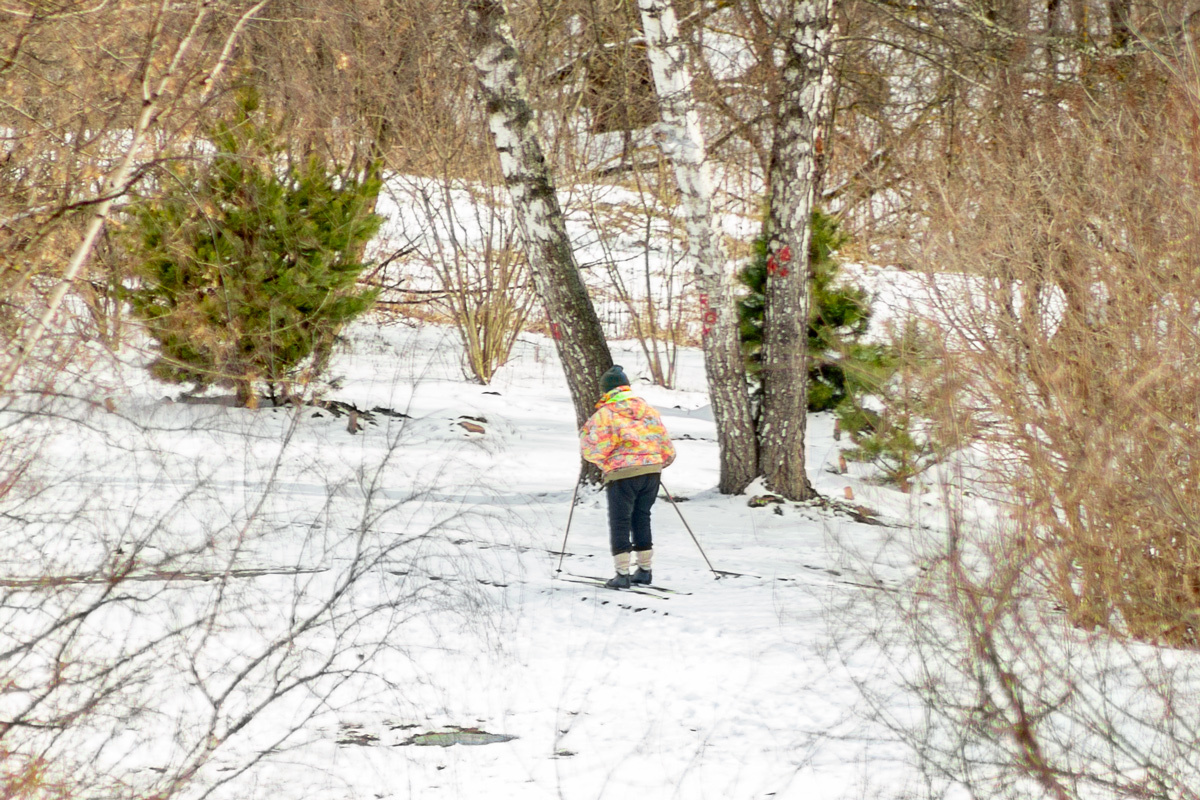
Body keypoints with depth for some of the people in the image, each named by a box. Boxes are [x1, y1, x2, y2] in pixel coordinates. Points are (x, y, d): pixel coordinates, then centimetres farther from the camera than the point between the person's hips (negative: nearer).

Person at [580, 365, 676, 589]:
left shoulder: (604, 413, -6)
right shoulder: (647, 409, 9)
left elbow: (593, 450, -7)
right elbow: (666, 448, 12)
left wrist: (585, 433, 12)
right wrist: (660, 461, 32)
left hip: (622, 474, -5)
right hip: (651, 470, 5)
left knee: (620, 522, 4)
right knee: (642, 518, 18)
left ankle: (622, 574, -1)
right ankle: (644, 570, 21)